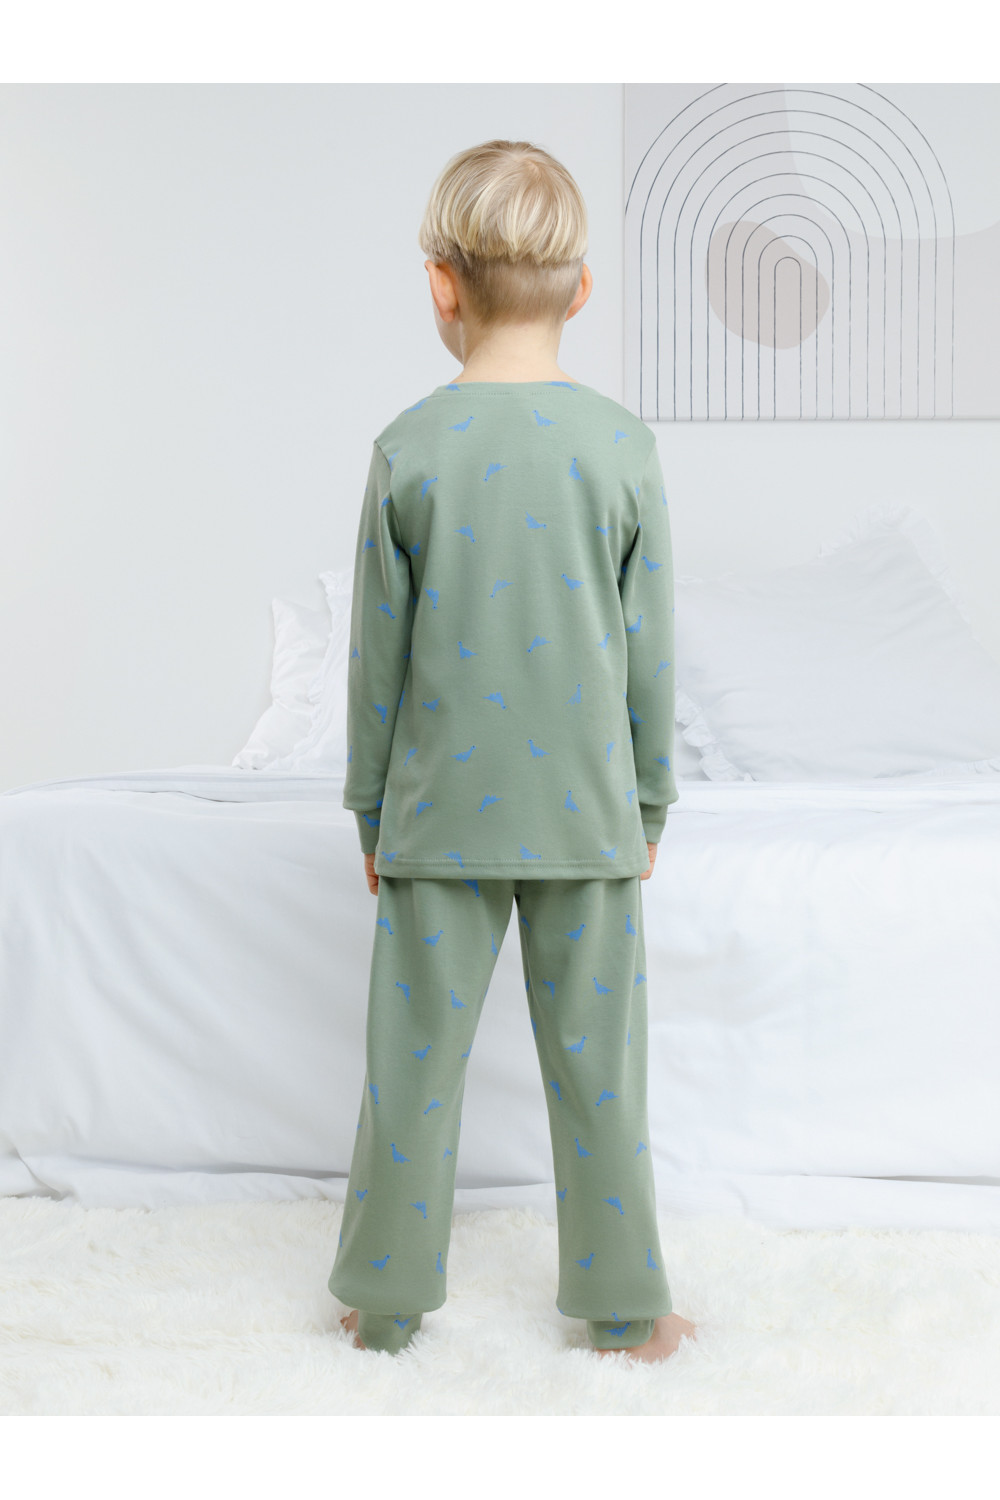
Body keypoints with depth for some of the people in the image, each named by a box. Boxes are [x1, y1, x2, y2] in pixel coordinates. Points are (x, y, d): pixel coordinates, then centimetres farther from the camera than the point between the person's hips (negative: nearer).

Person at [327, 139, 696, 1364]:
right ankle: (623, 1304, 21)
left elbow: (379, 657, -2)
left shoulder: (410, 447, -7)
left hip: (440, 812, 0)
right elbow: (649, 655, -1)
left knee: (414, 1057, 10)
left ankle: (385, 1299, 22)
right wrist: (651, 803, 11)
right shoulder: (623, 445, -5)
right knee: (597, 1064, 9)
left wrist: (371, 806, 10)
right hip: (586, 809, 1)